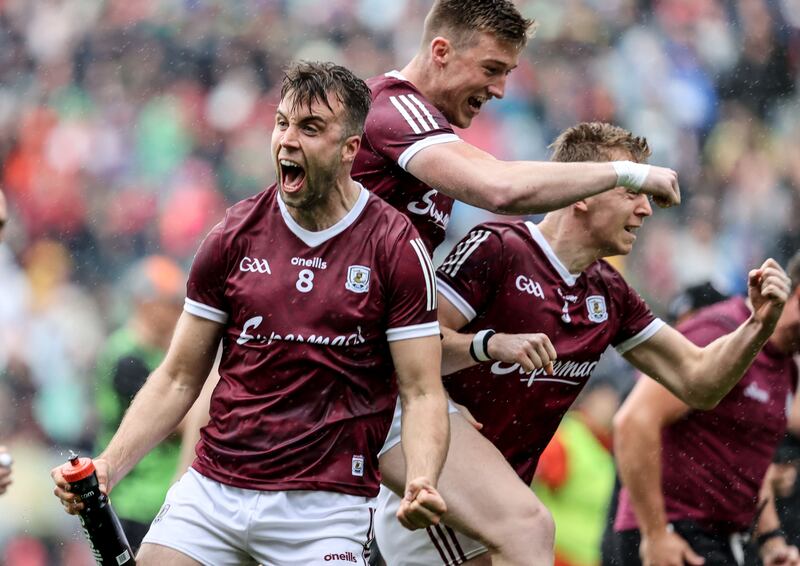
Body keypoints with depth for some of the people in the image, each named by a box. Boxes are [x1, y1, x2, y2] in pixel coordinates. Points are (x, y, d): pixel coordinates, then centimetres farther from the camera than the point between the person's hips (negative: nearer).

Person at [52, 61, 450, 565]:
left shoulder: (396, 247, -3)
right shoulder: (235, 237, 5)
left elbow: (422, 392, -5)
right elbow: (179, 378, 9)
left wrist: (422, 485, -24)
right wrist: (109, 466, -4)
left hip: (325, 503, -3)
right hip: (213, 488, 3)